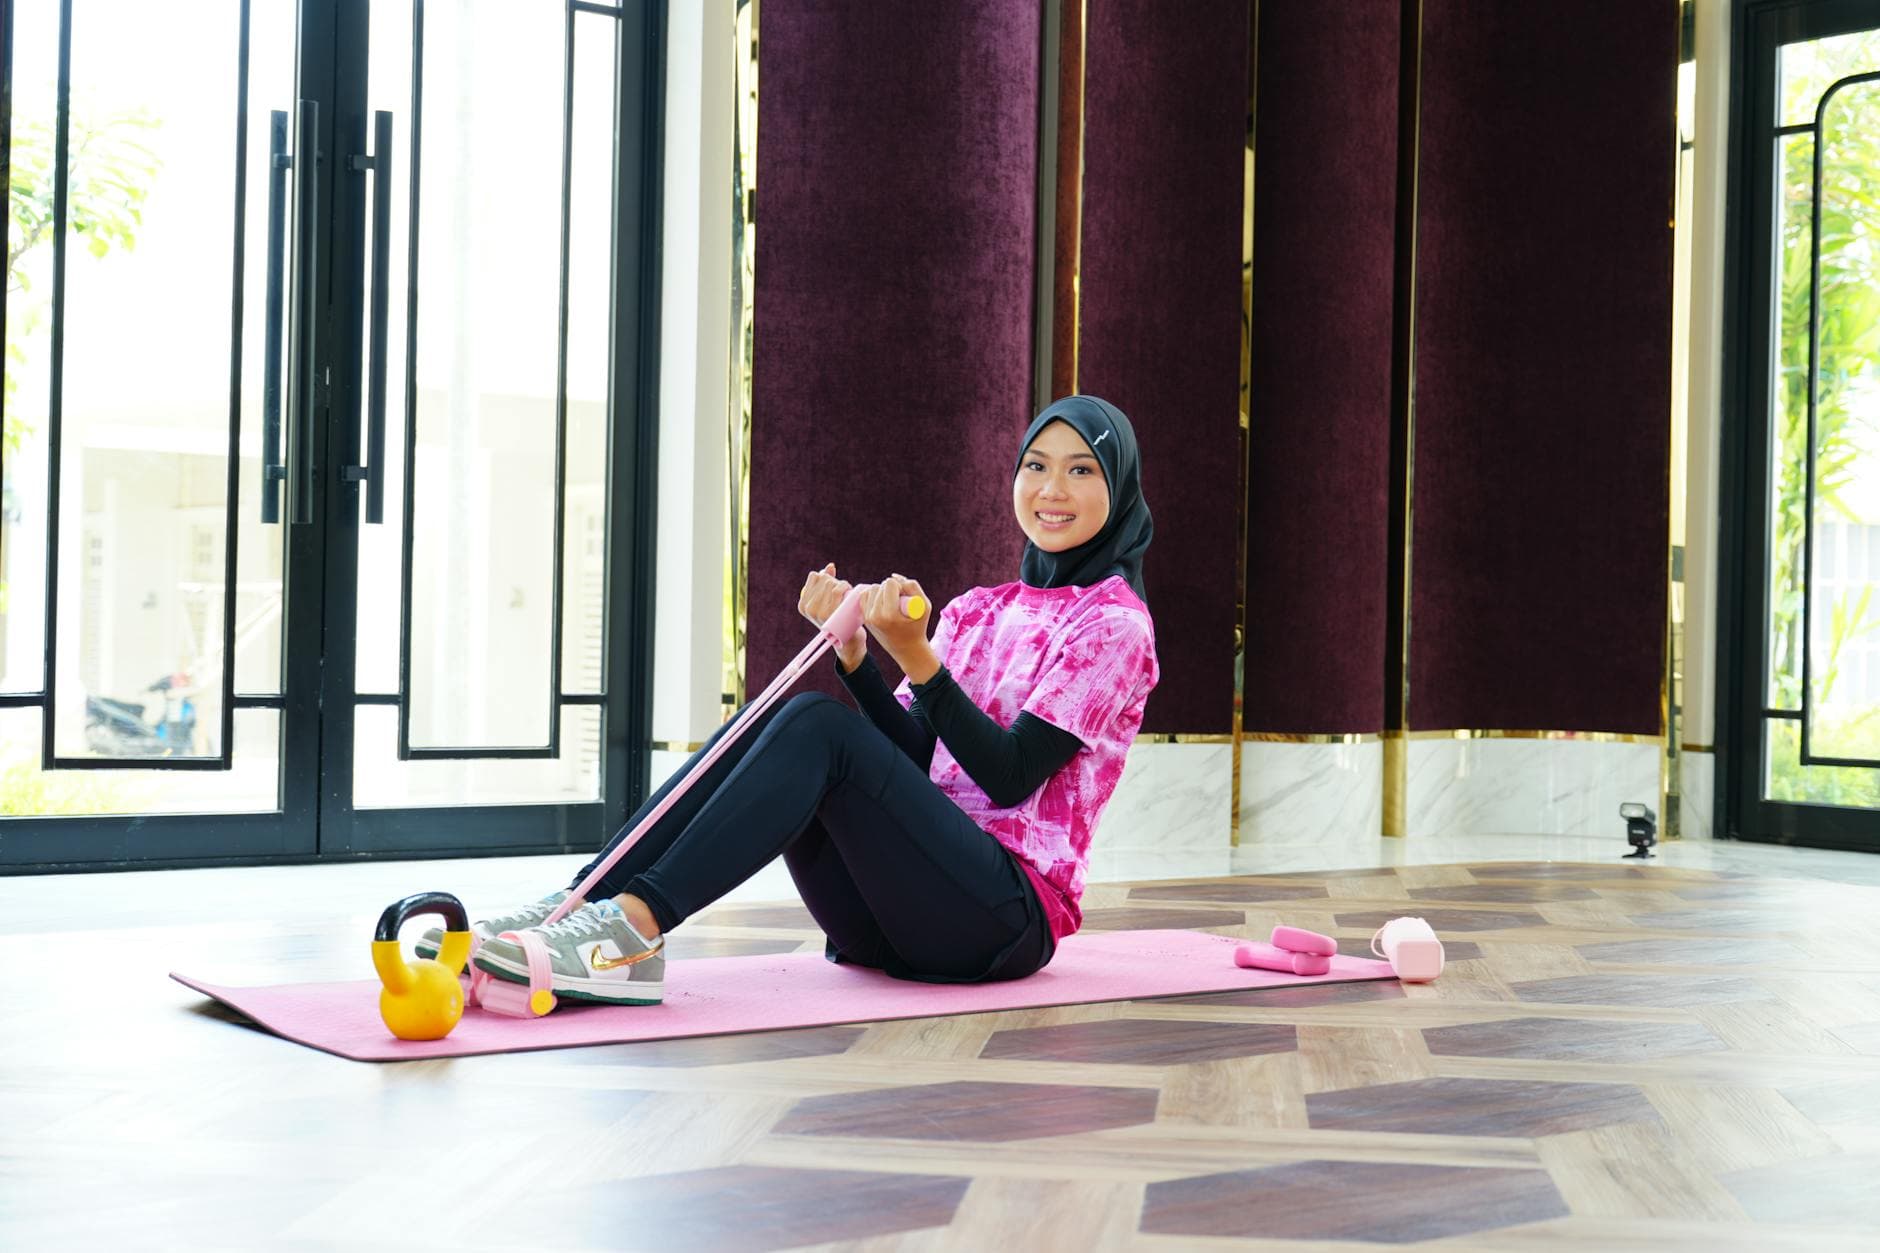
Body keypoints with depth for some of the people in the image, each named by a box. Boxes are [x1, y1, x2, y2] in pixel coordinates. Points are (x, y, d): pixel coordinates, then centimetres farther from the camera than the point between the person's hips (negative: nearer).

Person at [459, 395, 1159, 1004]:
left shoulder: (1113, 623, -1)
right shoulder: (973, 612, 21)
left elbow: (1010, 777, -11)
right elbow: (909, 756, 10)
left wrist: (914, 655, -18)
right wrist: (854, 651, -5)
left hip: (1011, 912, -6)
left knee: (818, 727, -26)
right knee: (775, 720, -15)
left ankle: (635, 926, -37)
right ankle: (575, 905, -26)